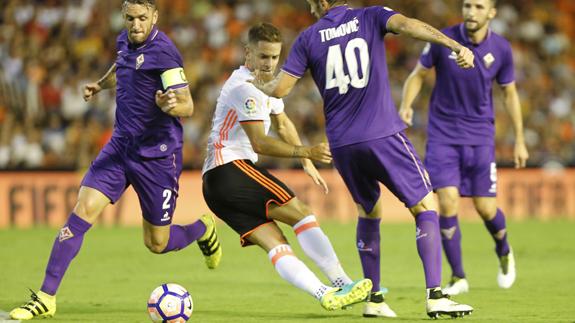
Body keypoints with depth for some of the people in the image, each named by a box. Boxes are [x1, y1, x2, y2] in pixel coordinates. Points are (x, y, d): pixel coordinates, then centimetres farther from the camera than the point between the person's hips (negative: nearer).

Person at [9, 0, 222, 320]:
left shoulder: (163, 52, -19)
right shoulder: (126, 41, 3)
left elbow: (188, 106, -22)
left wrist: (170, 105, -42)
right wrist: (101, 84, 39)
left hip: (157, 155, -6)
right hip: (121, 147, 6)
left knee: (157, 243, 4)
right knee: (83, 212, -11)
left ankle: (204, 229, 39)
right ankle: (46, 299, -9)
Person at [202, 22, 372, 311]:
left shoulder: (265, 82, 19)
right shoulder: (245, 87, -13)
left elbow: (283, 124, 34)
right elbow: (259, 143, -18)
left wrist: (307, 164, 29)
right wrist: (306, 152, -24)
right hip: (230, 168, -10)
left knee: (275, 244, -4)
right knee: (300, 213, -14)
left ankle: (327, 295, -15)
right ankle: (342, 285, -20)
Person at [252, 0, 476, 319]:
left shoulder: (309, 38, 8)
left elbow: (279, 89, 6)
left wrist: (258, 84, 30)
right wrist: (456, 46, -27)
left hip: (342, 145, 3)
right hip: (384, 136, -3)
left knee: (368, 212, 23)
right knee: (425, 208, 3)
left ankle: (374, 299, 17)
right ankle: (435, 295, -11)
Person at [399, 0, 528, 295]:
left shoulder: (501, 49, -4)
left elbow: (510, 93, 9)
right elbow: (418, 75, 3)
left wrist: (519, 141, 9)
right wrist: (406, 105, -17)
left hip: (480, 135, 1)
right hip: (443, 134, -1)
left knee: (485, 208, -1)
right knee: (448, 202, -13)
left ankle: (504, 252, 33)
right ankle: (458, 277, 2)